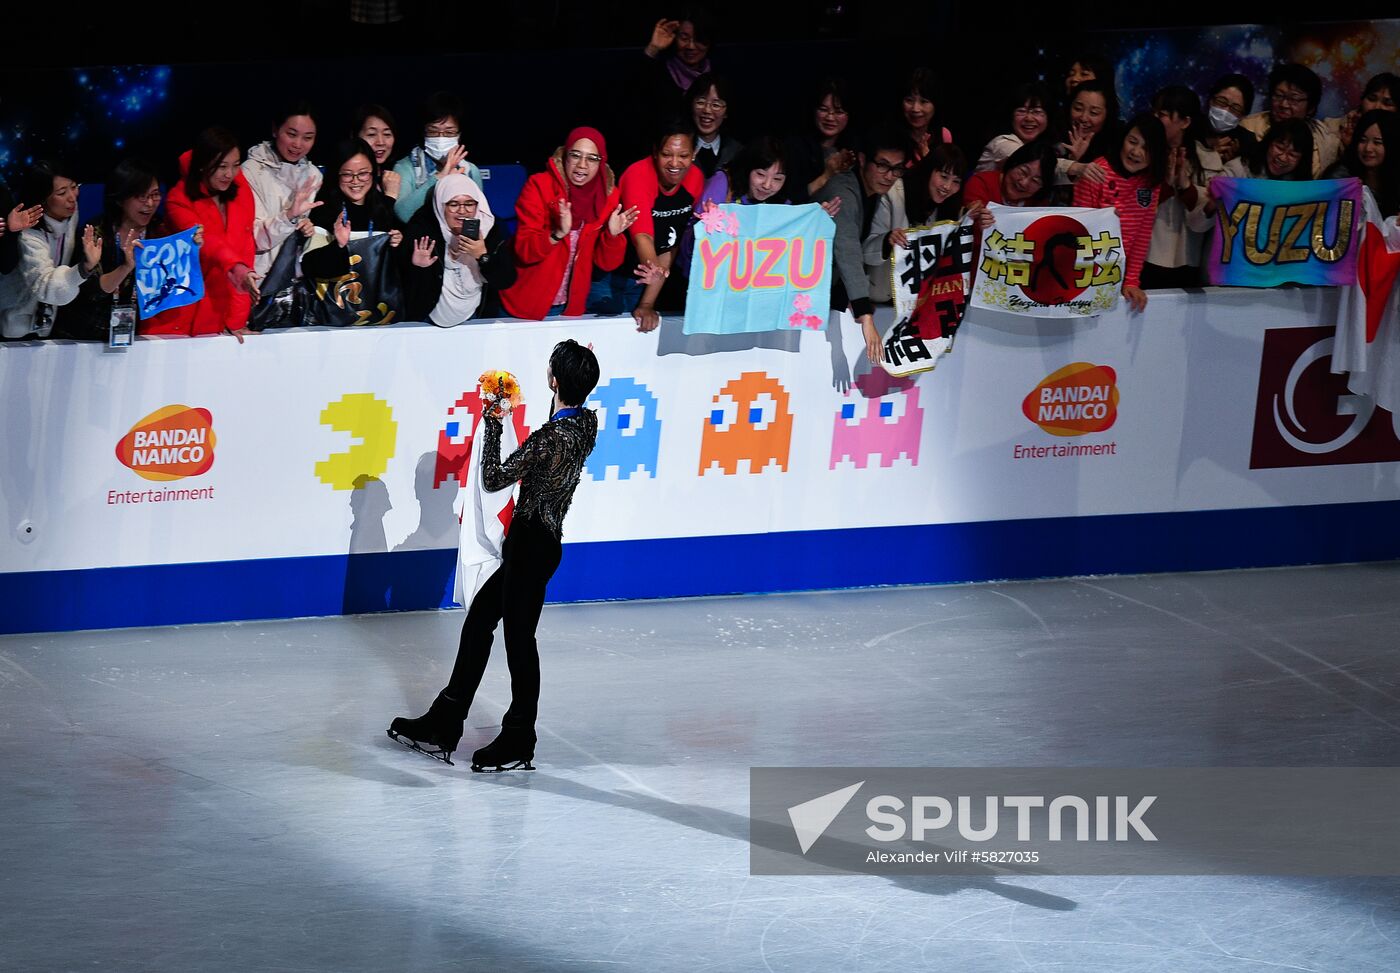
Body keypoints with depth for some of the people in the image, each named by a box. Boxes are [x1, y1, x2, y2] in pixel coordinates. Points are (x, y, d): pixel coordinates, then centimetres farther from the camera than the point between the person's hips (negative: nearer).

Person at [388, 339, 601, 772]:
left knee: (519, 638, 3)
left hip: (530, 545, -9)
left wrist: (492, 426, -11)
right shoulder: (588, 423, 0)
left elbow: (494, 479, -18)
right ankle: (442, 727, 22)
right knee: (478, 620, 16)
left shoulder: (549, 438, -26)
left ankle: (518, 745, 16)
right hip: (538, 543, 9)